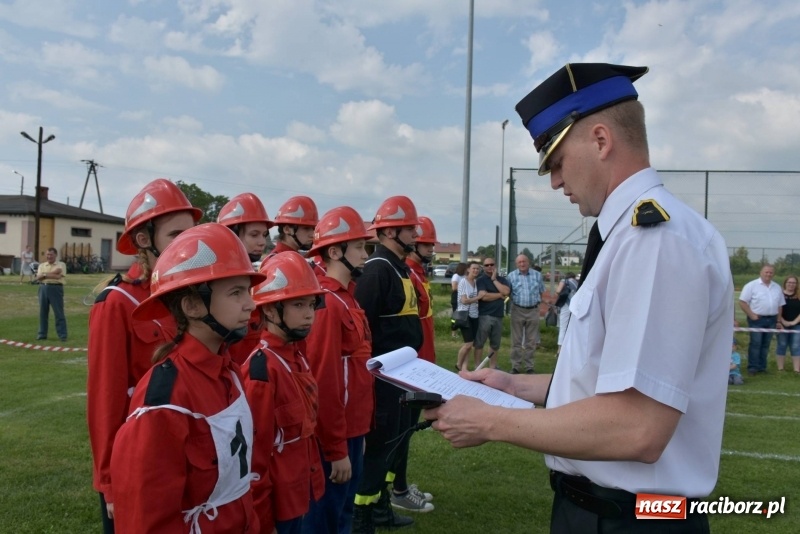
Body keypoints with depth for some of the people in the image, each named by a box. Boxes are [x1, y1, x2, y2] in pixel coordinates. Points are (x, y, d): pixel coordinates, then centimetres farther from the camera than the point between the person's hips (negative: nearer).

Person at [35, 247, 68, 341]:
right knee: (43, 312, 9)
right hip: (43, 288, 5)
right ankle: (42, 334, 18)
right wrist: (52, 274, -10)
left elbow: (58, 276, -14)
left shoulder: (61, 265, 2)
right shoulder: (42, 265, 15)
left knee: (59, 313, -4)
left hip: (55, 288, -5)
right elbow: (38, 278, 1)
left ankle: (62, 335, -1)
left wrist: (44, 274, -6)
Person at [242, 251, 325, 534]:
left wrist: (312, 479, 16)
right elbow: (255, 453, -19)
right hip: (276, 501, -8)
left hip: (298, 493, 8)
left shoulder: (297, 356, 4)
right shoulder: (262, 368, -22)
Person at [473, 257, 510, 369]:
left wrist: (494, 279, -5)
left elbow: (506, 292, -7)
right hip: (484, 316, -4)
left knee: (495, 344, 11)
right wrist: (500, 295, -5)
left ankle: (492, 367, 21)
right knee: (479, 343, -1)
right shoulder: (480, 280, -2)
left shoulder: (502, 279, 12)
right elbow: (484, 296, -16)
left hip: (498, 316, 5)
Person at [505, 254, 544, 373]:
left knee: (531, 341, 7)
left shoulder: (537, 275, 4)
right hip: (517, 310, -1)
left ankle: (529, 367, 15)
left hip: (533, 311, 1)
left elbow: (542, 292, 10)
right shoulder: (511, 276, 1)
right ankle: (516, 366, 11)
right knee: (516, 341, 4)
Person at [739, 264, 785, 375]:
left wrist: (778, 320, 10)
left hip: (771, 320, 5)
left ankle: (762, 367, 16)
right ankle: (752, 367, 0)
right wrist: (751, 315, -13)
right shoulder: (752, 285, -5)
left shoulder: (777, 288, 13)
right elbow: (742, 302, -9)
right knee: (755, 344, -5)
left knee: (766, 345, 9)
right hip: (757, 319, -5)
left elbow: (780, 305, 17)